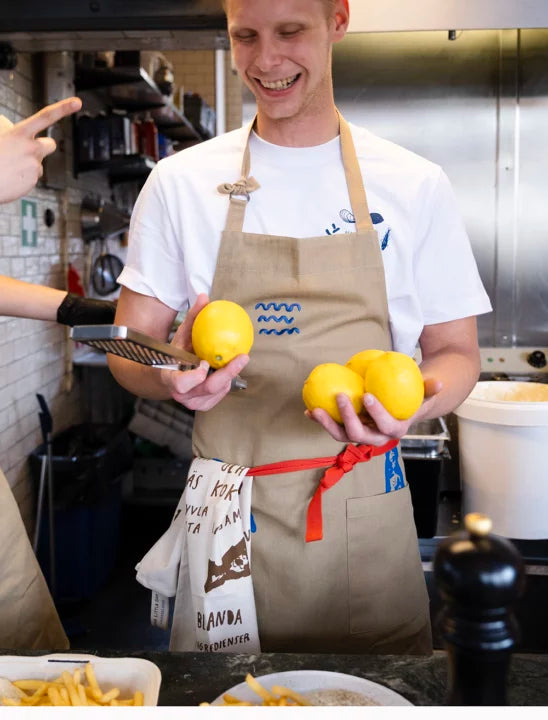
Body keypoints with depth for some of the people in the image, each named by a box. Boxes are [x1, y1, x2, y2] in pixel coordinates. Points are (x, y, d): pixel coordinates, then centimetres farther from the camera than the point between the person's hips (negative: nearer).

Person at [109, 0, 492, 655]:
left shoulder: (416, 186, -1)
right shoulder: (180, 182, 0)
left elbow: (455, 351, 4)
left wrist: (418, 399, -20)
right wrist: (169, 376, -22)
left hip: (365, 513, 0)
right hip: (228, 512, 0)